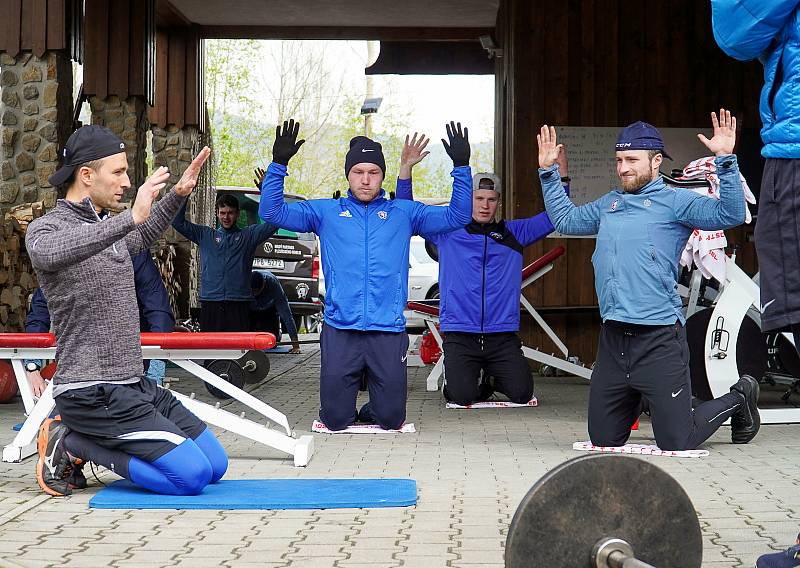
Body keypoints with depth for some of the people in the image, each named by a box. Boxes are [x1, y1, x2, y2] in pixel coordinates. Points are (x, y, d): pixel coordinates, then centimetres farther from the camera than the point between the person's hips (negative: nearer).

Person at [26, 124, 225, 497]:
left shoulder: (108, 228, 15)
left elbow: (143, 238, 39)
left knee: (215, 465, 7)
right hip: (92, 392, -9)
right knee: (192, 475, -17)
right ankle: (72, 444, -3)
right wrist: (130, 217, -44)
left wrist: (178, 195, 25)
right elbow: (50, 254, -36)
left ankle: (84, 439, 11)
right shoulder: (46, 229, -9)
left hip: (133, 385, 9)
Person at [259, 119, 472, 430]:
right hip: (340, 330, 0)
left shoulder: (404, 213, 10)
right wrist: (279, 164, -7)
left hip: (388, 331, 1)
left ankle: (373, 411, 38)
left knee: (391, 418, 4)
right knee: (335, 419, 1)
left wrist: (461, 168, -4)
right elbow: (271, 212, 5)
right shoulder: (326, 212, 9)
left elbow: (457, 216, 6)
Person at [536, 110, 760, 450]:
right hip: (613, 337, 6)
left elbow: (730, 215, -16)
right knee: (604, 441, 13)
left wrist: (725, 161, -24)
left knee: (677, 444, -4)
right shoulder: (609, 204, 17)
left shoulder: (675, 201, -2)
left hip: (659, 339, -6)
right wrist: (548, 172, 27)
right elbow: (565, 220, 32)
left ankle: (738, 400, 25)